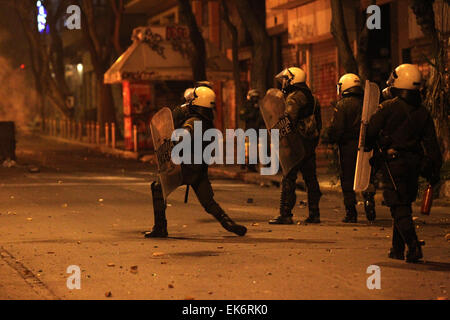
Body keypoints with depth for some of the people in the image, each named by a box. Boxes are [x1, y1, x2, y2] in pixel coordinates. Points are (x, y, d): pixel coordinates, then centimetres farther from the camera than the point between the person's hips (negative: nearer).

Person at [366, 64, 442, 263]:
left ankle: (413, 246, -19)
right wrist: (434, 170, 10)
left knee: (399, 208, -6)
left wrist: (367, 149, 14)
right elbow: (431, 143, 8)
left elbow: (370, 132, -6)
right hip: (414, 163, 6)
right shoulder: (423, 112, 8)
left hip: (392, 162, -6)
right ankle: (398, 248, 21)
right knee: (404, 205, 16)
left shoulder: (388, 107, -9)